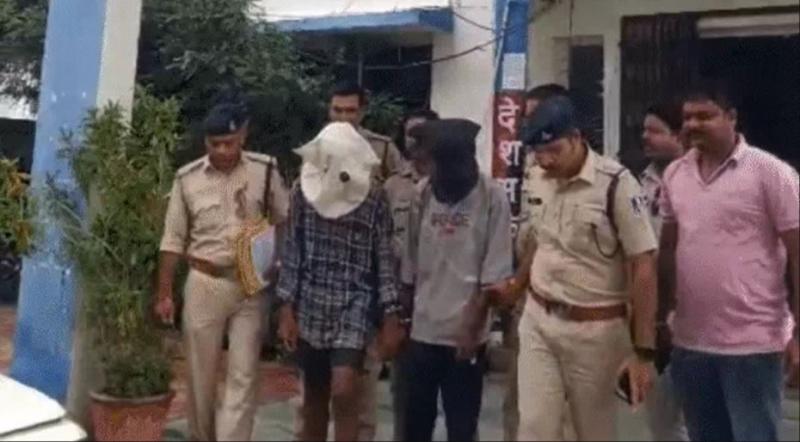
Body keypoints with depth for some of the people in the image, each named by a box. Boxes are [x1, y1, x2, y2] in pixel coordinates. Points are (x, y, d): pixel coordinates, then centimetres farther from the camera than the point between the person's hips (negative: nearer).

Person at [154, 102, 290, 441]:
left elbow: (287, 223, 5)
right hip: (203, 284, 1)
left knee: (243, 375, 0)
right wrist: (164, 294, 2)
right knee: (200, 374, 11)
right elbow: (173, 240, 3)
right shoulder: (187, 178, -1)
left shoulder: (265, 171, -2)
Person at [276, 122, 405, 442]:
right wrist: (287, 309, 0)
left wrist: (391, 319, -7)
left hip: (355, 308, -2)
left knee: (344, 392, -16)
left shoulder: (375, 198, -7)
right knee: (314, 399, 13)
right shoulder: (304, 189, -1)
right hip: (311, 308, 3)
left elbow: (386, 260, -4)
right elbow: (292, 252, 3)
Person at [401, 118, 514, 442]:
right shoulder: (423, 193, 2)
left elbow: (494, 275, -10)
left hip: (466, 334, -3)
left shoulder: (492, 198, -9)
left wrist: (470, 326, -12)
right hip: (422, 329, 3)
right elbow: (409, 262, 6)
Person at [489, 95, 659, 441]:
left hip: (594, 328, -4)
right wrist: (515, 287, 27)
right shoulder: (538, 178, 1)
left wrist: (644, 351, -16)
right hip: (536, 321, 5)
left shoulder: (616, 183, -17)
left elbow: (644, 267, -15)